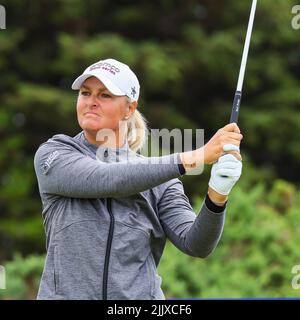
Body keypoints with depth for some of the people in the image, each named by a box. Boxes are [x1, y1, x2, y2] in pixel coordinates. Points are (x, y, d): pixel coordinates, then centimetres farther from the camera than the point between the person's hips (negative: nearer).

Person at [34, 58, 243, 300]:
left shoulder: (158, 180, 5)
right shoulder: (53, 155, 1)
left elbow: (195, 244, -5)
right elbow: (105, 180, -16)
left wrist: (217, 194, -25)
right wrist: (197, 157, -22)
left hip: (141, 293, 1)